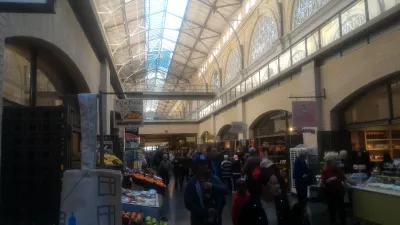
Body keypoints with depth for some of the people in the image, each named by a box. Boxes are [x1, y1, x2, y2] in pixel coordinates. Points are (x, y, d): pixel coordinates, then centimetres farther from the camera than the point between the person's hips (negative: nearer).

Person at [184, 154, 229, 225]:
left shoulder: (214, 178, 2)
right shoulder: (192, 183, -8)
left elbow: (225, 190, -9)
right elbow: (188, 204, -13)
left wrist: (212, 186, -25)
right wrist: (206, 211, -20)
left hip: (216, 219, 3)